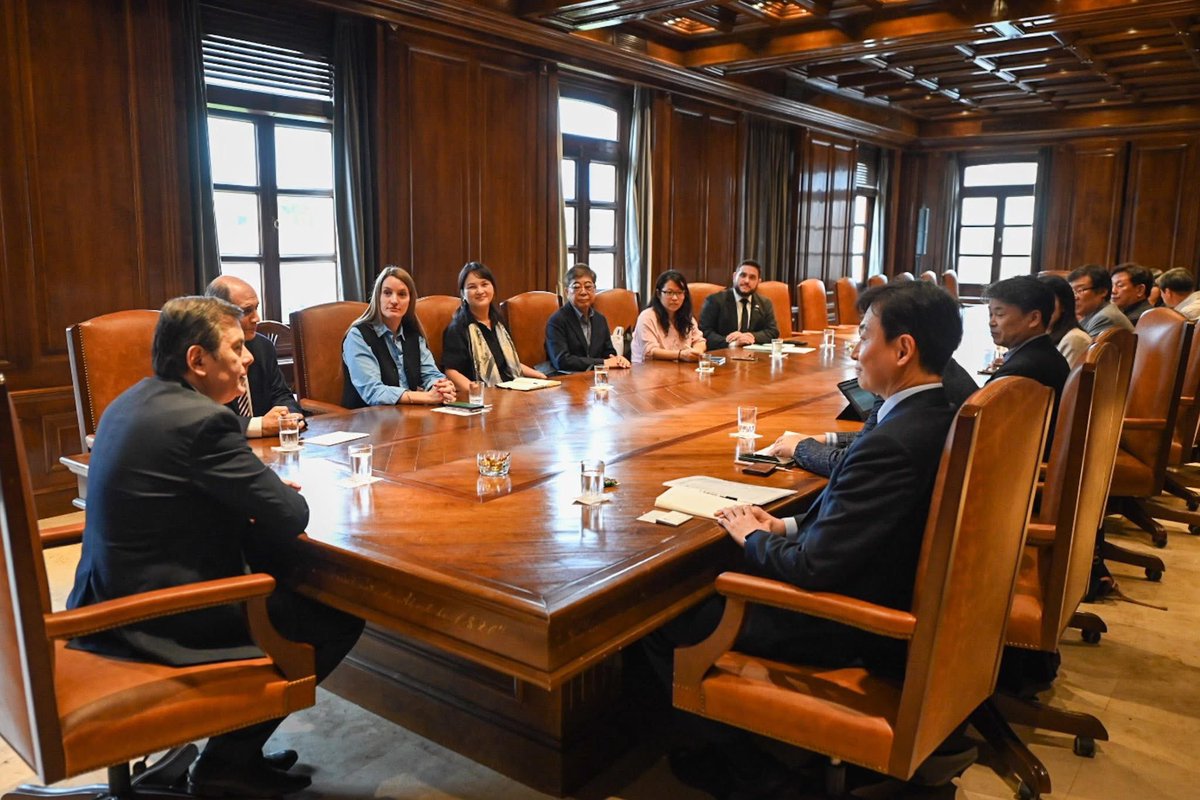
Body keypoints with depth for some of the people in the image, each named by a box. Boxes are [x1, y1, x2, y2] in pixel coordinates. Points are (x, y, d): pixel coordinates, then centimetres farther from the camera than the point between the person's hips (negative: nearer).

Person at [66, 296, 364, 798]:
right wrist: (280, 495, 4)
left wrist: (262, 490, 4)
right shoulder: (202, 419, -22)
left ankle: (233, 751, 26)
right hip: (162, 620, -10)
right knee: (342, 616, 1)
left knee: (290, 582, 23)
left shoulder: (134, 400, 8)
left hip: (108, 602, 10)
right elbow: (290, 518, -19)